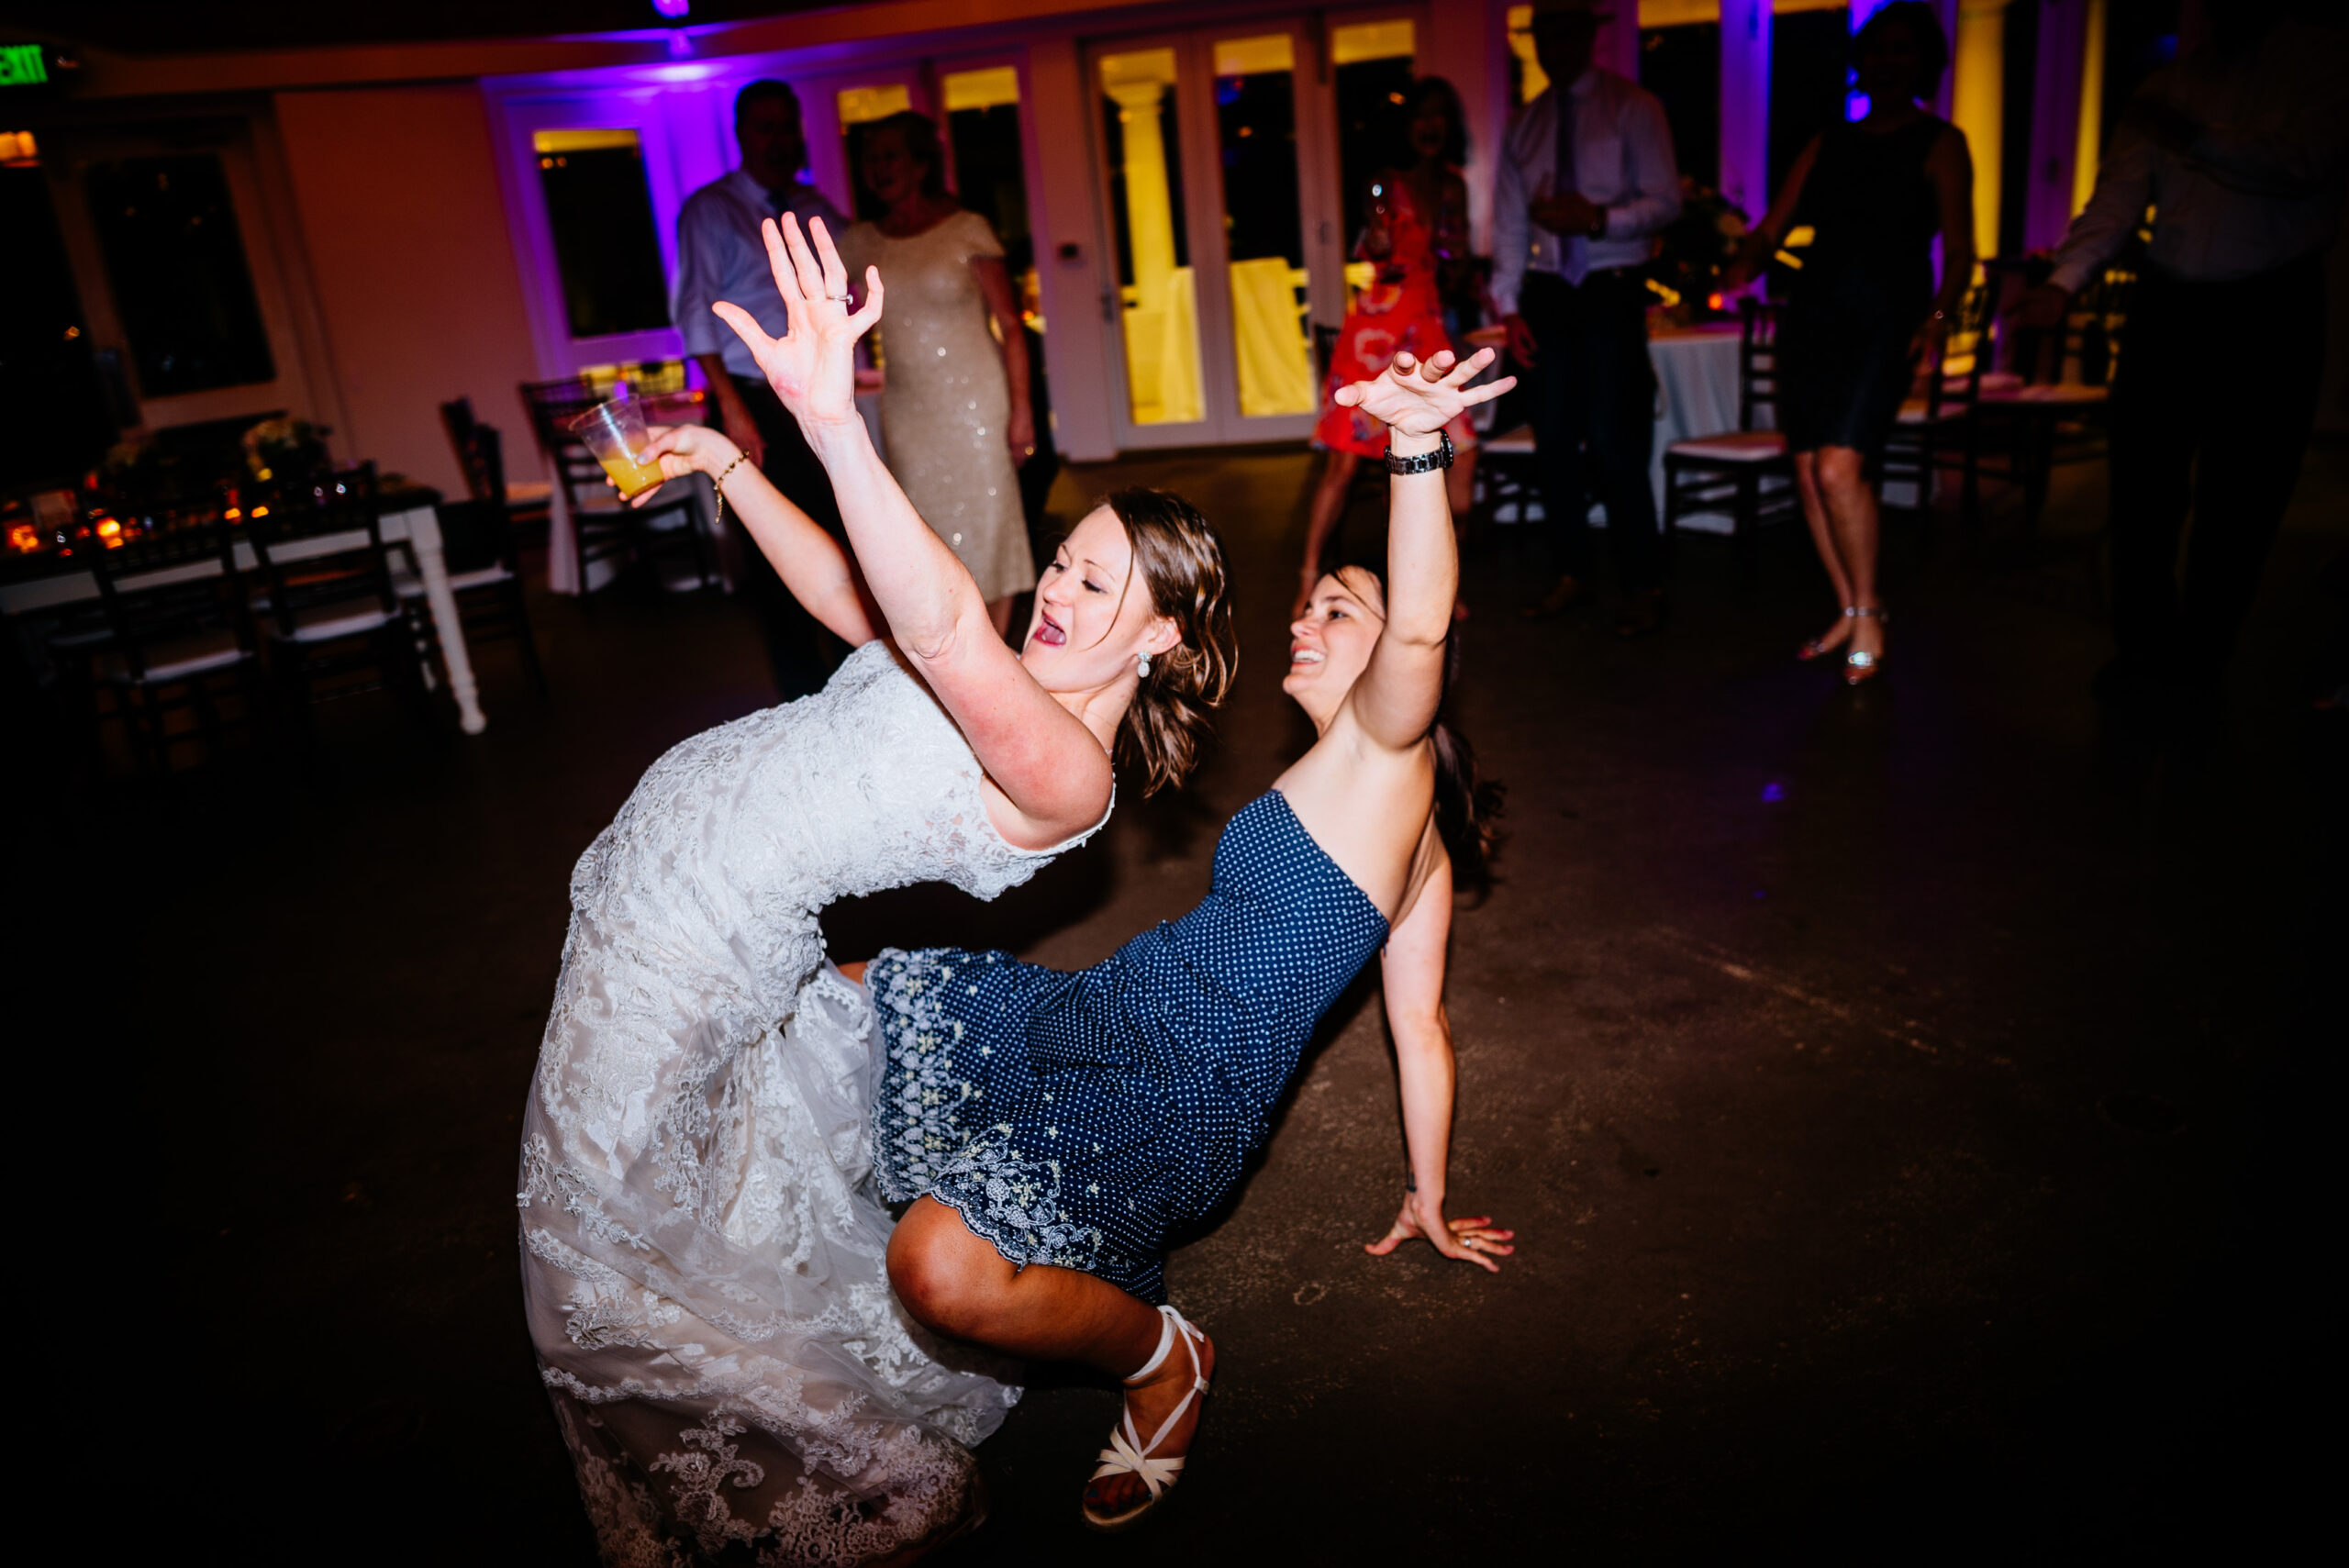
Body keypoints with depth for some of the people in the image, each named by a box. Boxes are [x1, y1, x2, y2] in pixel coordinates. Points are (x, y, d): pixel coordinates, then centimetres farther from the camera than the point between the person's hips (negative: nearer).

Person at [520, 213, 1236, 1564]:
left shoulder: (1065, 776, -26)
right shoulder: (1016, 676, 1)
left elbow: (942, 633, -47)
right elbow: (849, 593, 15)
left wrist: (835, 425, -57)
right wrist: (733, 469, 7)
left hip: (695, 946, -8)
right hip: (665, 851, 8)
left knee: (622, 1214, 9)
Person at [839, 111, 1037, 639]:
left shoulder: (967, 229, -5)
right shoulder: (862, 243, 5)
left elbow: (1010, 324, -6)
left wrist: (1021, 407, -12)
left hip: (974, 401, -4)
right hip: (906, 410, 4)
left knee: (985, 523, 1)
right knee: (929, 535, 6)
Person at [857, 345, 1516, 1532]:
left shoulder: (1386, 746, -6)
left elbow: (1421, 626, -30)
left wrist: (1416, 444, -45)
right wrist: (1427, 1200, 24)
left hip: (1179, 1092, -10)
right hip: (1096, 1014, 10)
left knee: (946, 1269, -34)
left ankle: (1160, 1356, -4)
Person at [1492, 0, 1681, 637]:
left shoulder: (1633, 108, 1)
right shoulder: (1526, 125, 13)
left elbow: (1666, 201, -7)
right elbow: (1510, 222, 10)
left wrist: (1599, 219, -23)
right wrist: (1509, 305, 1)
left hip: (1611, 289, -5)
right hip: (1548, 293, 5)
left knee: (1611, 442, -12)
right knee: (1553, 441, 6)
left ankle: (1643, 586, -2)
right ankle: (1571, 573, 18)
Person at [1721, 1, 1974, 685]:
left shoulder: (1939, 143, 4)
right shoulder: (1826, 146, 17)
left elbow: (1959, 252, -2)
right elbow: (1771, 230, 13)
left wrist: (1940, 314, -21)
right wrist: (1742, 265, -9)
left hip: (1885, 321, -5)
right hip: (1811, 315, 5)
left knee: (1839, 468, -19)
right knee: (1807, 472, 3)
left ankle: (1868, 613, -2)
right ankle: (1851, 611, 17)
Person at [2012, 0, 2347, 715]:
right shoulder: (2168, 86, 9)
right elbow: (2116, 198, -2)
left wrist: (2197, 139, -24)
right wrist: (2064, 282, -16)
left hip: (2270, 312, -3)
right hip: (2169, 306, 3)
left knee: (2239, 503, 3)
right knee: (2141, 489, 1)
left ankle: (2199, 666, 15)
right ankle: (2144, 656, 13)